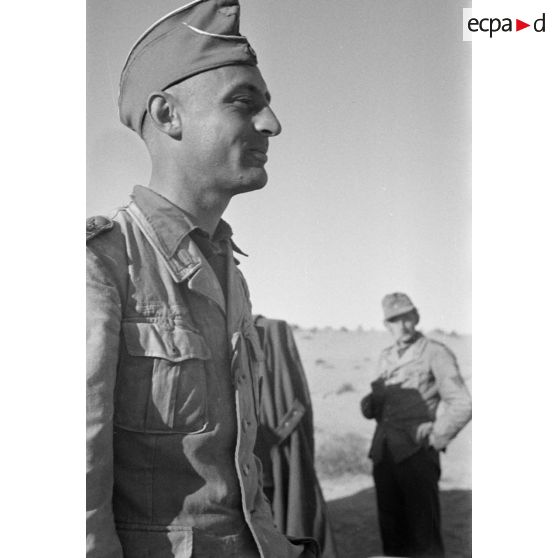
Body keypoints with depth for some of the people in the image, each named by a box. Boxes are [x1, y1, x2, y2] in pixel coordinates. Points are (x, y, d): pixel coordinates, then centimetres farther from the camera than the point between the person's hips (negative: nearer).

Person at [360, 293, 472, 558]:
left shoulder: (435, 354, -6)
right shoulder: (386, 357, 14)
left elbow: (461, 405, -9)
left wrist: (433, 440, -8)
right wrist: (370, 403, 1)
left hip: (416, 453, -6)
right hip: (383, 450, 6)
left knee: (424, 530, -1)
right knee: (391, 525, 12)